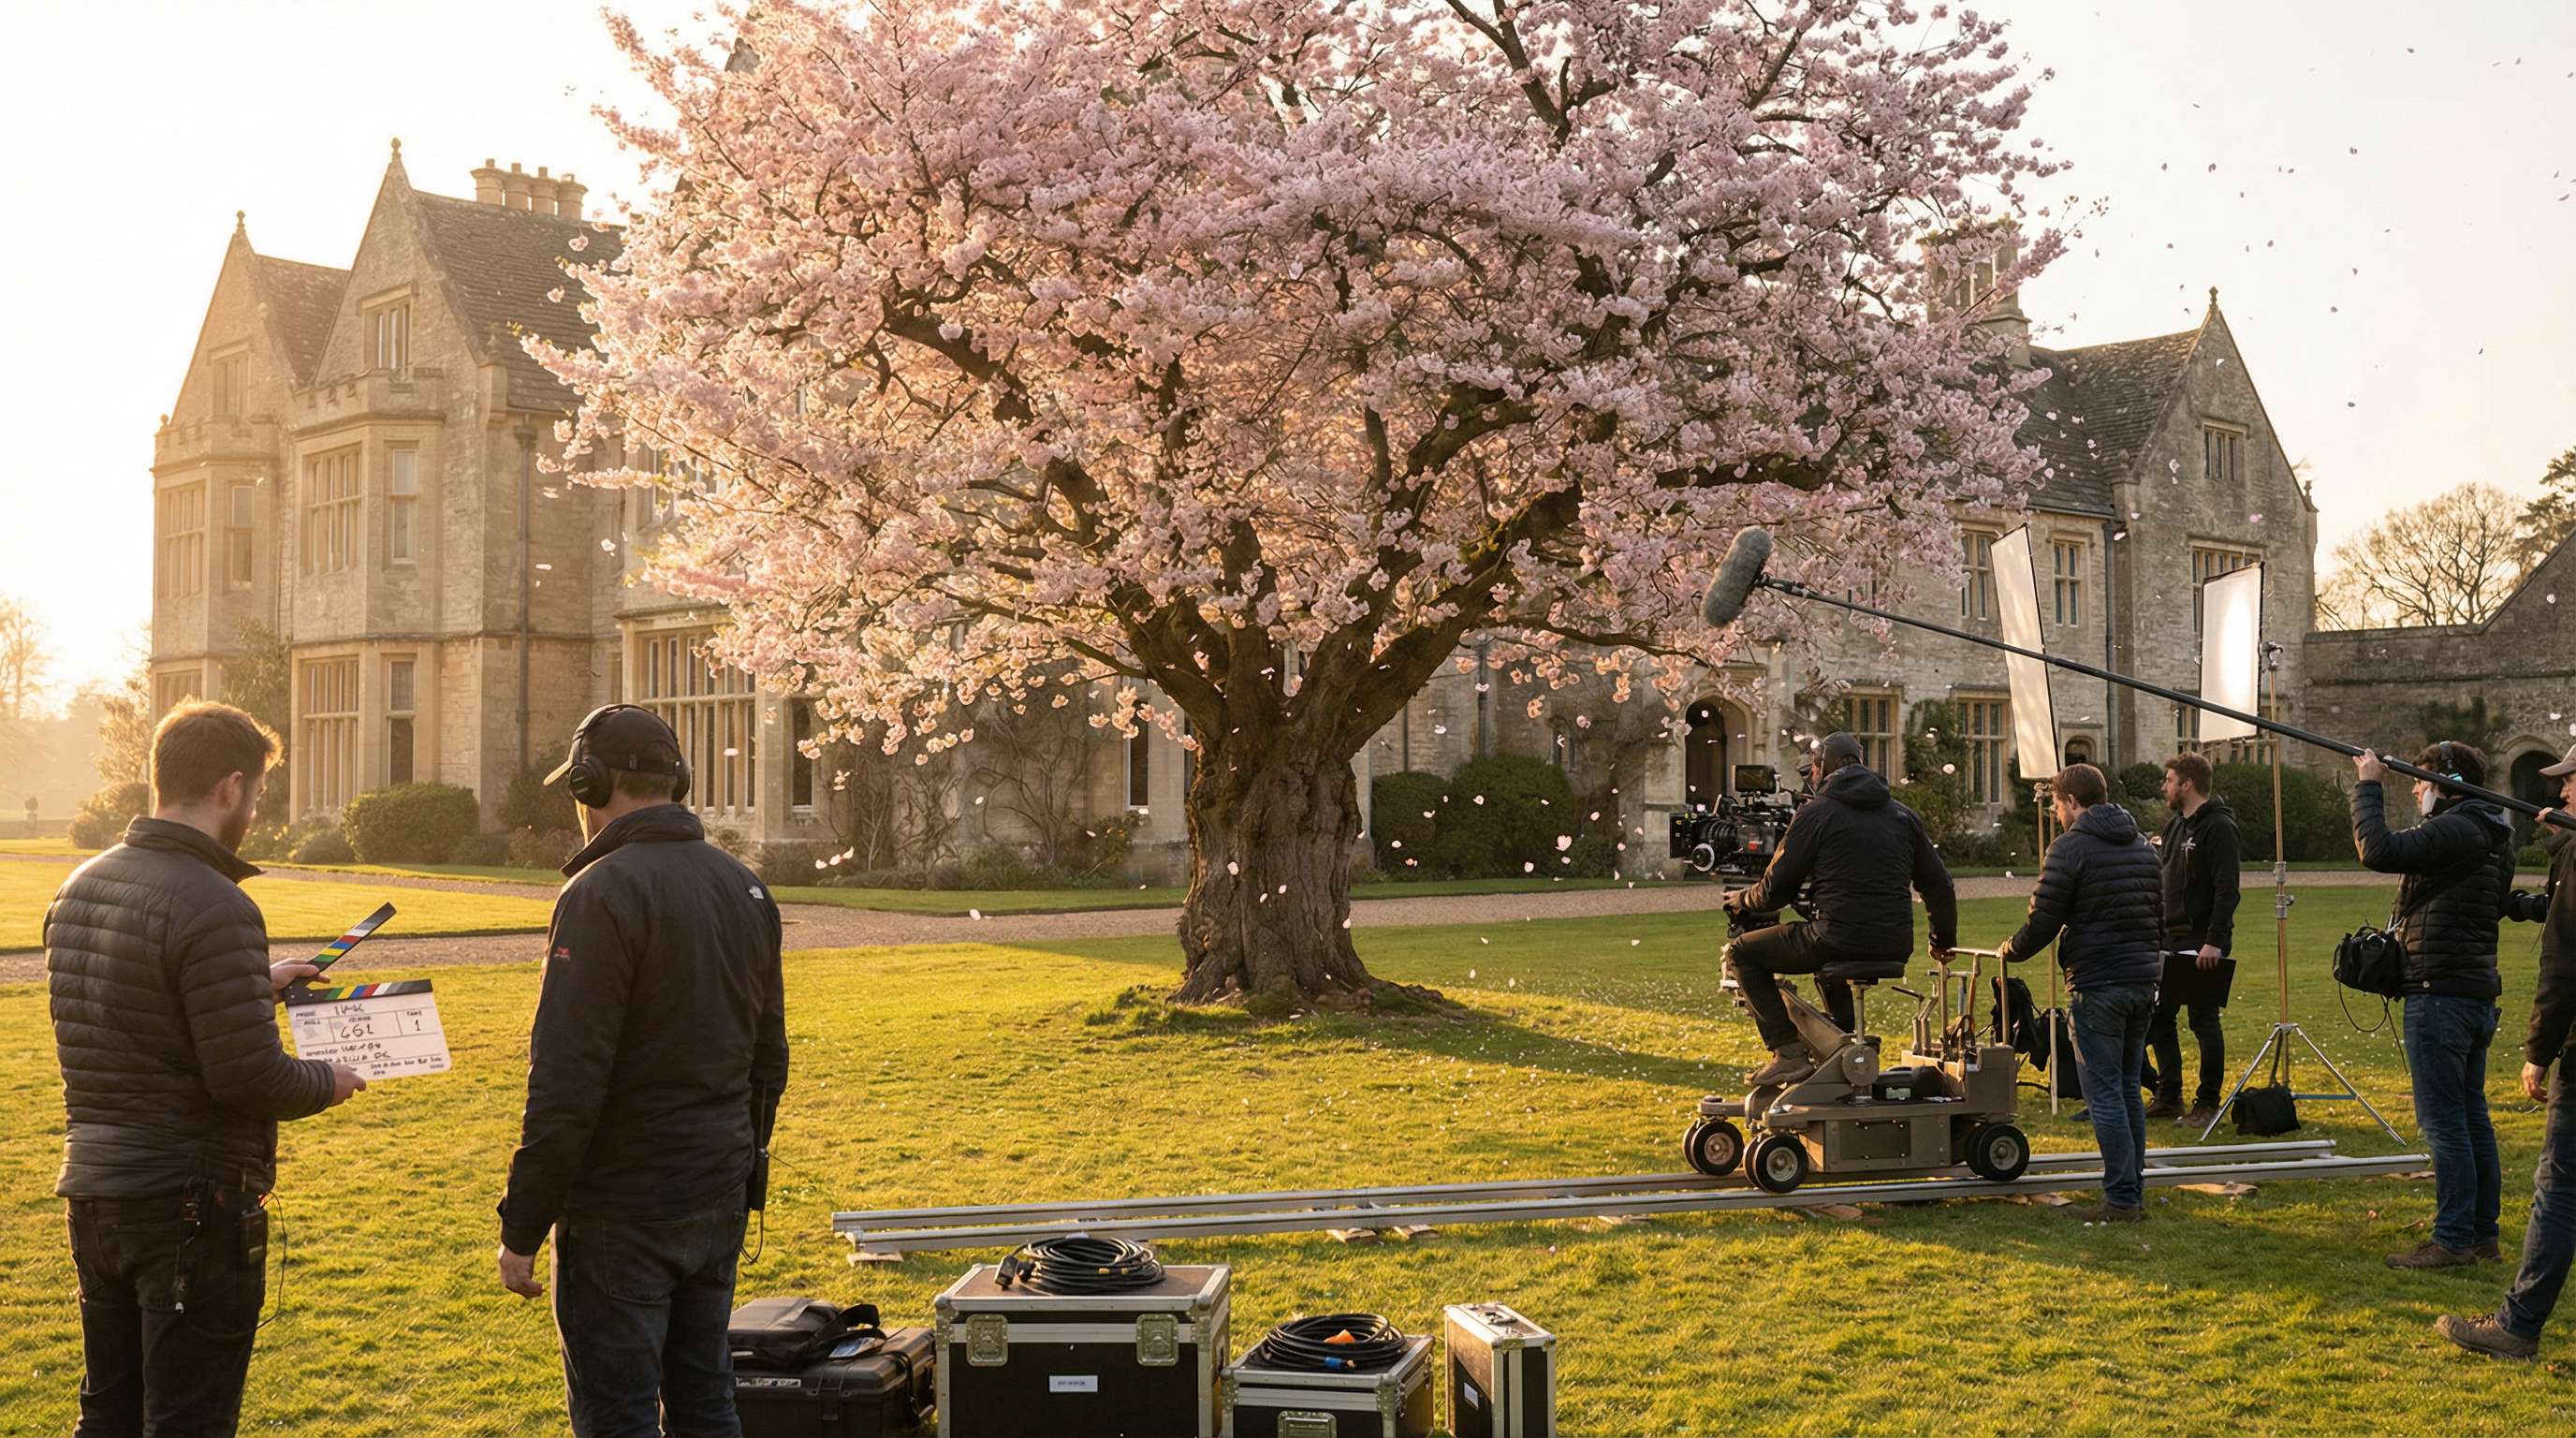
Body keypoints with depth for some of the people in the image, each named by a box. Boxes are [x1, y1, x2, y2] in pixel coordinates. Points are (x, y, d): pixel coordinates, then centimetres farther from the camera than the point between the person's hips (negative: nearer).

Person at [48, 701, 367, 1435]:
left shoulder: (80, 887, 6)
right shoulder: (215, 907, -21)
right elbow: (250, 1078, -22)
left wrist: (251, 988, 21)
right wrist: (327, 1081, -2)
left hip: (93, 1190, 8)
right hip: (191, 1201, -8)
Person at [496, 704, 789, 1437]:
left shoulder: (603, 893, -16)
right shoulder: (746, 888, 9)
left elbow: (566, 1081, -20)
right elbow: (768, 1057, 16)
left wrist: (522, 1228, -14)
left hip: (623, 1211, -8)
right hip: (720, 1200, 8)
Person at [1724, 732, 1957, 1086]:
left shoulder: (1817, 811, -2)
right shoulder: (1902, 814, 16)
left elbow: (1777, 888, -2)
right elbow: (1939, 886, 18)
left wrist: (1744, 900, 20)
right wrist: (1944, 940, 34)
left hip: (1838, 938, -7)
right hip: (1895, 948, 7)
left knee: (1742, 954, 9)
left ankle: (1788, 1053, -1)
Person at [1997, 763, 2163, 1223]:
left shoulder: (2070, 849, -9)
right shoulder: (2143, 846, 15)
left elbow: (2042, 923, -10)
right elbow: (2160, 918, 21)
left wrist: (2009, 952, 9)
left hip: (2097, 986, -8)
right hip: (2143, 980, 8)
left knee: (2104, 1094, -4)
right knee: (2129, 1090, 15)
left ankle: (2121, 1199, -4)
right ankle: (2135, 1193, 18)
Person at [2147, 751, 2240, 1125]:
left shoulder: (2218, 828, -14)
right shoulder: (2175, 826, 14)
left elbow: (2227, 891, -21)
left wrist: (2214, 941, -26)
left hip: (2203, 944, -9)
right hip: (2171, 940, 9)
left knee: (2204, 1021, -1)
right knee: (2157, 1017, 10)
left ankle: (2208, 1104, 8)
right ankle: (2168, 1097, 20)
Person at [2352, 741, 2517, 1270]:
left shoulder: (2457, 831, -17)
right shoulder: (2491, 836, 15)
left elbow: (2378, 851, -24)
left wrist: (2368, 785, -14)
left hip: (2441, 995, -10)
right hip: (2477, 992, 10)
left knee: (2443, 1121, -6)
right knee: (2472, 1117, 14)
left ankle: (2453, 1239, -3)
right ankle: (2484, 1236, 19)